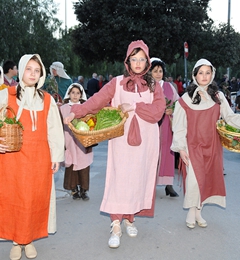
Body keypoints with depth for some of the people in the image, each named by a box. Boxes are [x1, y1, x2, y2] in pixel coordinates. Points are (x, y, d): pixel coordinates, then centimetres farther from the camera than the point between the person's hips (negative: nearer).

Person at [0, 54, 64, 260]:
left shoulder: (47, 100, 9)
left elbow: (54, 129, 9)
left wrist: (56, 156, 5)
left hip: (39, 158, 2)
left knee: (36, 199, 6)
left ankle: (29, 240, 23)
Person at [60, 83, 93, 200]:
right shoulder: (63, 109, 4)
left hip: (83, 144, 0)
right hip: (70, 143, 0)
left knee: (84, 167, 0)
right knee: (71, 167, 2)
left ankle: (83, 190, 11)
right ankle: (74, 190, 16)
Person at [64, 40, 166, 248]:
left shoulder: (154, 85, 8)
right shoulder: (117, 83, 4)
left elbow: (158, 110, -5)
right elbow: (97, 100, -8)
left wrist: (134, 107, -15)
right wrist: (76, 112, -21)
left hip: (145, 139, 2)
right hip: (122, 138, -2)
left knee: (139, 178, 5)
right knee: (119, 178, -6)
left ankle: (130, 218, 21)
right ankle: (116, 225, -2)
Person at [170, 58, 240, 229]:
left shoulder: (218, 97, 6)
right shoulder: (186, 99, -2)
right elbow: (179, 125, -2)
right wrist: (181, 148, -8)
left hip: (212, 146, 3)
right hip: (193, 146, -3)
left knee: (208, 179, 6)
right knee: (194, 178, -12)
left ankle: (199, 212, 23)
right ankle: (192, 211, 11)